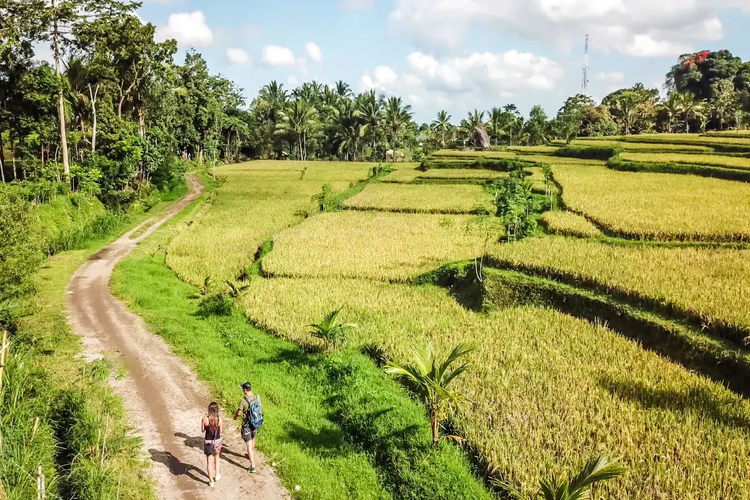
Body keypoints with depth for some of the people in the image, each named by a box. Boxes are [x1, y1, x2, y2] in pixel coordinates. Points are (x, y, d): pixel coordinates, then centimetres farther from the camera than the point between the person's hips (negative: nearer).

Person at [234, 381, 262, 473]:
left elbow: (239, 412, -13)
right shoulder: (257, 397, -11)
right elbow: (259, 408, 6)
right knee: (252, 440, 30)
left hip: (247, 425, -6)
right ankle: (252, 456, 53)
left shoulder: (243, 401, -27)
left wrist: (235, 416, 11)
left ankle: (253, 466, 3)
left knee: (249, 445, 2)